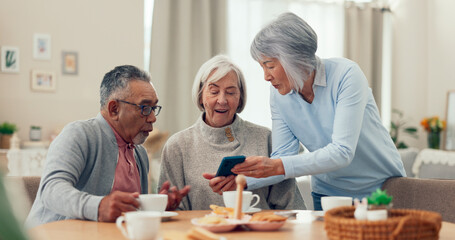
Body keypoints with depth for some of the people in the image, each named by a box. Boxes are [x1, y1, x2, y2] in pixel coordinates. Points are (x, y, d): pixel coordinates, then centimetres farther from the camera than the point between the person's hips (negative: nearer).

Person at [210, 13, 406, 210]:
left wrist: (277, 166, -36)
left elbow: (342, 152, -27)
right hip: (327, 193, 4)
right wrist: (241, 181, -22)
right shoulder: (279, 94, -4)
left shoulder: (346, 74, -20)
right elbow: (283, 157, -4)